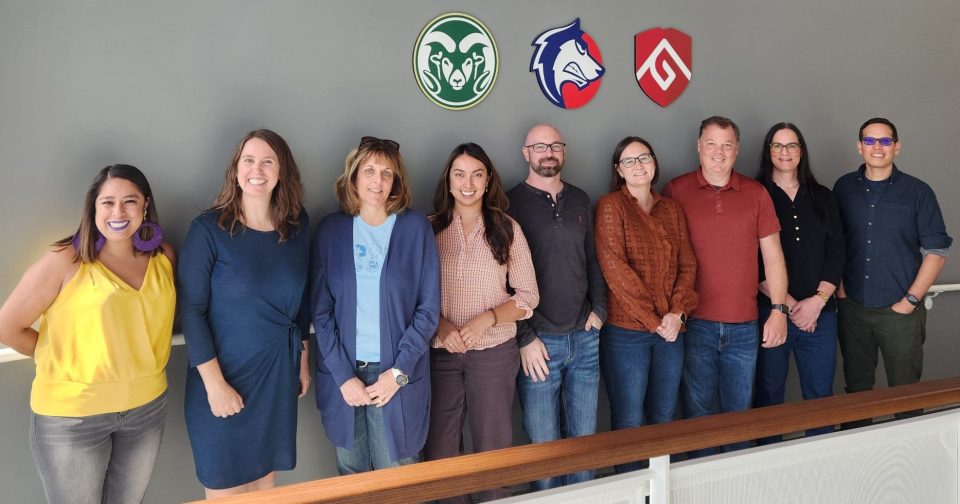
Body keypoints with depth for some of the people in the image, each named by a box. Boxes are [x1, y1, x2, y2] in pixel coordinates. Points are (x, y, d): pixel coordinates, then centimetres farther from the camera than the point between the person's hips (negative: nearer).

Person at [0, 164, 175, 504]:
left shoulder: (164, 257, -1)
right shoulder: (65, 260, -14)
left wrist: (133, 358, 2)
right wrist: (62, 359, -2)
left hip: (148, 407, 4)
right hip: (72, 414, -4)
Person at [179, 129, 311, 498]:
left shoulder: (298, 225, 1)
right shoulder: (208, 229, -13)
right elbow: (191, 311, -14)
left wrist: (303, 359, 12)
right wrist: (214, 383, -17)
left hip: (279, 374, 4)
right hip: (225, 377, -4)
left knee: (265, 479, 16)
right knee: (226, 489, 10)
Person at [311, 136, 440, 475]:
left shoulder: (415, 227, -2)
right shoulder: (331, 229, 1)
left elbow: (429, 308, -3)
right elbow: (321, 311, 0)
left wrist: (398, 372, -10)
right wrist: (343, 375, -8)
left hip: (397, 376, -1)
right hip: (343, 373, 1)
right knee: (351, 475, 14)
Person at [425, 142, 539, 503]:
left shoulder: (507, 229, 0)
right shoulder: (429, 228, 1)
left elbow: (528, 296, -1)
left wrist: (487, 319, -16)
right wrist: (441, 326, -15)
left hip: (494, 351, -1)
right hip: (440, 352, 1)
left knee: (494, 445, 10)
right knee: (439, 450, 11)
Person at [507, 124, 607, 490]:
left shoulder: (580, 200, 12)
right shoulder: (511, 204, -5)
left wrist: (599, 310, 4)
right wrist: (525, 337, -11)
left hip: (584, 339, 5)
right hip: (539, 341, -4)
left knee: (585, 439, 12)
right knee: (544, 444, 5)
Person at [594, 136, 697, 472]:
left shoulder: (672, 209, 13)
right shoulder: (610, 206, -3)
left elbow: (687, 264, 8)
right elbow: (615, 268, -12)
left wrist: (677, 313, -8)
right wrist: (653, 321, -13)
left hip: (671, 329, 5)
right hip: (625, 331, -5)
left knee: (664, 419, 14)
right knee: (629, 423, 3)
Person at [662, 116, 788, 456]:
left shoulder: (756, 193, 7)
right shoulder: (676, 191, 0)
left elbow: (772, 254, 9)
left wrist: (779, 310, 3)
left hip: (744, 326, 2)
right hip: (694, 324, -2)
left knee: (739, 413, 13)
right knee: (699, 415, 7)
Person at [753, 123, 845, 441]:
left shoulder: (822, 198, 13)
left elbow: (836, 253, 7)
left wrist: (817, 300, -6)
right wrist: (788, 304, -11)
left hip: (819, 313, 3)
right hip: (769, 312, -3)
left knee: (820, 395, 7)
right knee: (769, 395, 5)